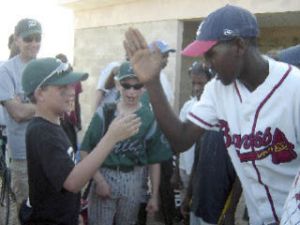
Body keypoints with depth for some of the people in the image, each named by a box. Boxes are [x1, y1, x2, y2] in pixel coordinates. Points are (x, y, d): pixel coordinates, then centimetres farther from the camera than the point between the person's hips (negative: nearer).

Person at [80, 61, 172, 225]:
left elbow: (154, 160, 3)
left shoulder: (149, 119, -2)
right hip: (103, 176, -1)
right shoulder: (104, 113, -4)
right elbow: (86, 151, -2)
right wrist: (99, 180, -10)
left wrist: (154, 195, 3)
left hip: (133, 181, 1)